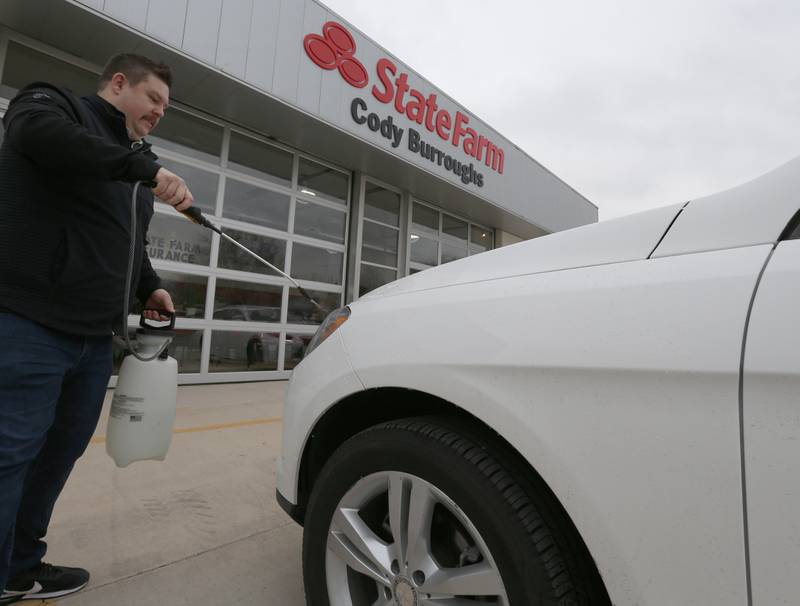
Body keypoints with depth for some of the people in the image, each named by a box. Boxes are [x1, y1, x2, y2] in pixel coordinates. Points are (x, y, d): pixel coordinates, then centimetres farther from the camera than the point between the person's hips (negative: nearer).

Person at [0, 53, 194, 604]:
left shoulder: (133, 173, 23)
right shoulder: (52, 103, 4)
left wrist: (150, 288, 9)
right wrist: (147, 167, -22)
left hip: (95, 336, 8)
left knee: (62, 450, 11)